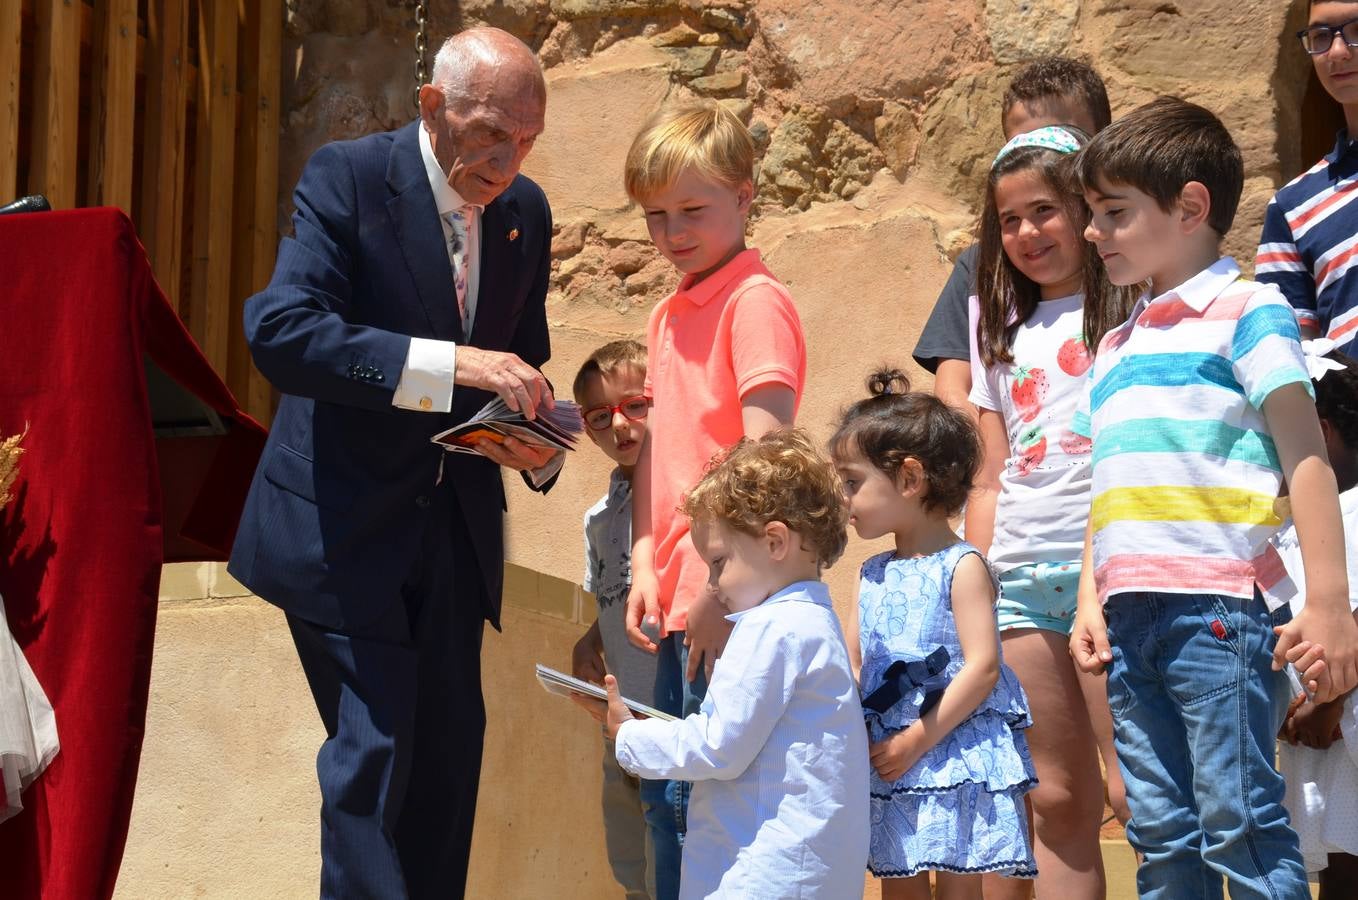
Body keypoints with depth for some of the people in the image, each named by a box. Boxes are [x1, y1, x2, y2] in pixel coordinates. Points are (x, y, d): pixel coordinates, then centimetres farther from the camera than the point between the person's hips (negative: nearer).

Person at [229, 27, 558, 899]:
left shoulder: (527, 213, 4)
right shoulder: (348, 177, -13)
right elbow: (282, 330, -26)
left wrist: (537, 448, -7)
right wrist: (450, 364, -34)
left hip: (454, 527, 6)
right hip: (345, 524, -6)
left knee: (450, 753, 10)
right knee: (375, 748, -9)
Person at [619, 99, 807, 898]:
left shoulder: (755, 301, -10)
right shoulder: (668, 316, 17)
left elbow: (766, 456, -17)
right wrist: (646, 562, 7)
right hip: (678, 603, 9)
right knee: (674, 800, 14)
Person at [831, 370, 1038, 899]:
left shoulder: (961, 568, -8)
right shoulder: (873, 576, 13)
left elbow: (982, 667, -15)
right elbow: (856, 665, 17)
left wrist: (916, 741, -17)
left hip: (953, 752, -6)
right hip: (887, 762, 7)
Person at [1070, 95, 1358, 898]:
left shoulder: (1247, 311, 0)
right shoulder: (1116, 346, 21)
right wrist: (1091, 601, 13)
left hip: (1218, 605, -7)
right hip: (1130, 616, 7)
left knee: (1240, 824, -9)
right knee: (1163, 835, 7)